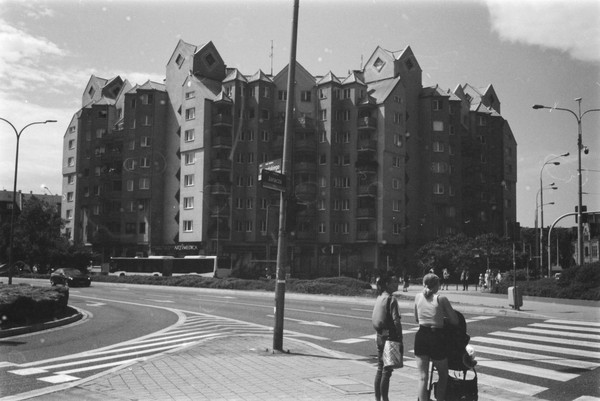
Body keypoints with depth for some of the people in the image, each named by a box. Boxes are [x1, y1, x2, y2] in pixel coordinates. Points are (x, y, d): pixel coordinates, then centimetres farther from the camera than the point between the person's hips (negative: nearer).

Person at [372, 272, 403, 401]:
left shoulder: (379, 297, 9)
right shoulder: (391, 299, -14)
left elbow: (375, 319, 11)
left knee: (380, 369, 14)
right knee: (387, 371, -2)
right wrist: (400, 339, -12)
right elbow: (396, 321, -18)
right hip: (390, 337, -8)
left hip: (380, 336, 8)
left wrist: (379, 332, 14)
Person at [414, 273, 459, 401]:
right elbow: (455, 321, -4)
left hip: (421, 337, 3)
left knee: (422, 377, 7)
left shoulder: (418, 297, 3)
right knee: (443, 375, 18)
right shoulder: (441, 299, -8)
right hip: (436, 337, -3)